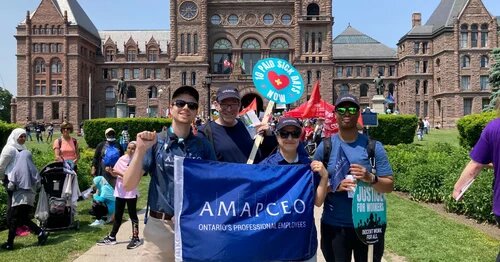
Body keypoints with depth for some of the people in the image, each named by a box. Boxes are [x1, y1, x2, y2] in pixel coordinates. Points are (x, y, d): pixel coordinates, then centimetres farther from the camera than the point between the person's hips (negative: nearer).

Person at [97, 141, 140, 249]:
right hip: (120, 191, 5)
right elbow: (115, 174, 9)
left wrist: (119, 173, -20)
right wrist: (111, 171, -11)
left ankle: (135, 238, 12)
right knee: (117, 215, 15)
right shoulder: (122, 158, 5)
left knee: (132, 215, 4)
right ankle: (111, 237, 24)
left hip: (131, 192, -5)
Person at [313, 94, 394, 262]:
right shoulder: (325, 146, -3)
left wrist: (371, 179, -21)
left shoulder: (373, 146, -2)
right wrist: (335, 186, -18)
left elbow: (389, 186, -2)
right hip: (334, 226, 0)